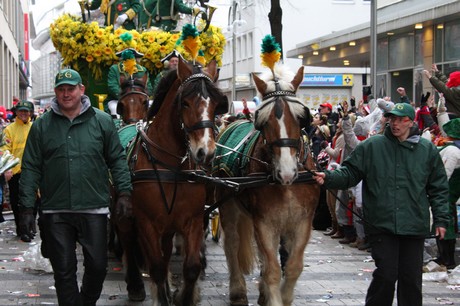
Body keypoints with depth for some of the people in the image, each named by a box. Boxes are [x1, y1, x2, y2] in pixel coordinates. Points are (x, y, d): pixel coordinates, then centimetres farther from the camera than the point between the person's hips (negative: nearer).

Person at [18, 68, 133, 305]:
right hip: (56, 212, 0)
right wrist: (26, 208, -1)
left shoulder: (102, 121, 4)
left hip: (94, 208, 0)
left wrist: (124, 193, -4)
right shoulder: (41, 126, 3)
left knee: (97, 267, 6)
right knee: (63, 271, 5)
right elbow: (31, 168, 4)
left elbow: (117, 160, 7)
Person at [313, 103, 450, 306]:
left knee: (411, 278, 8)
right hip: (382, 224, -2)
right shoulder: (371, 146, 1)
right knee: (386, 274, -2)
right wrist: (329, 178, -14)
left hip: (414, 226, 2)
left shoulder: (427, 150, 6)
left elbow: (438, 188, 9)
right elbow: (350, 173, 4)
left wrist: (441, 219, 4)